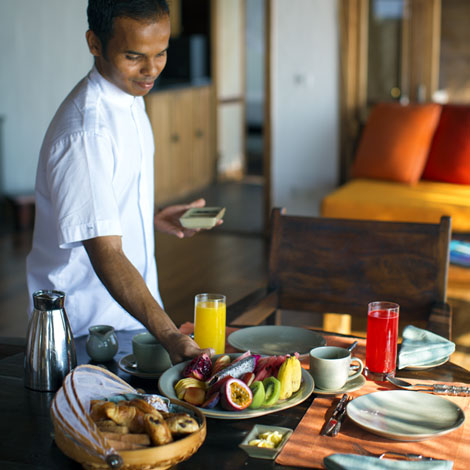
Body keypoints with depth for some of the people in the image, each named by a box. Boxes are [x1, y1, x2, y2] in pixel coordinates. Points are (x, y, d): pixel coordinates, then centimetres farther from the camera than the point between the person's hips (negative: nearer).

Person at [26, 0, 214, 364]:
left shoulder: (129, 99, 3)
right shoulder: (85, 132, -27)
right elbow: (106, 254, -32)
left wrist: (152, 218, 5)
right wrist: (169, 336, -40)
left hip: (135, 308, 9)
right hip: (90, 326, -8)